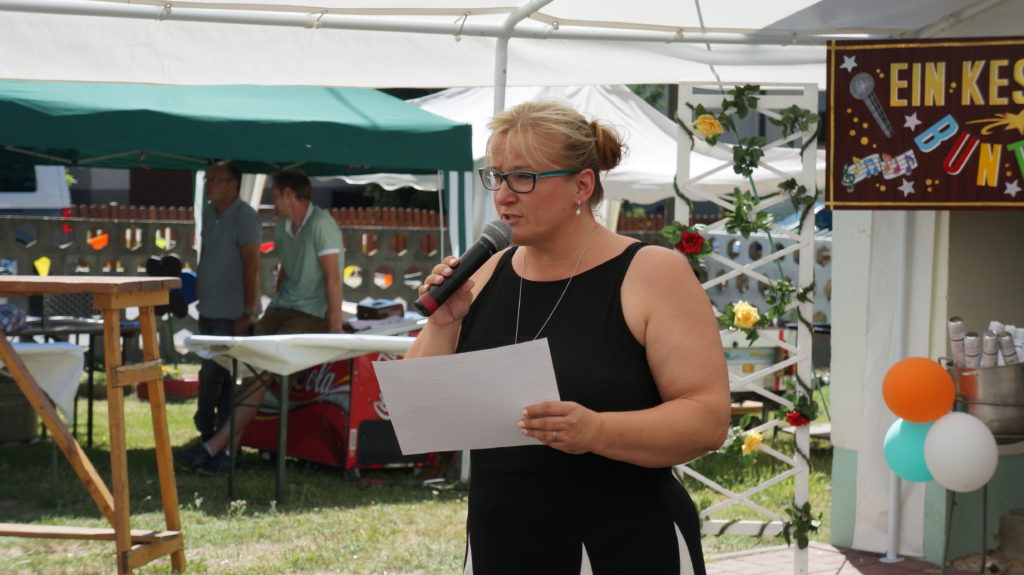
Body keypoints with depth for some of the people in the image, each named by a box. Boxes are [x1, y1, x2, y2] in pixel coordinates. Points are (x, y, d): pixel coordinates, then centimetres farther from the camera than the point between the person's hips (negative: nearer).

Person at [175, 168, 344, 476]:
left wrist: (335, 327, -21)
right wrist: (271, 311, 17)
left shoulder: (321, 224, -13)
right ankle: (228, 450, -14)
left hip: (312, 315, -8)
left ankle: (214, 447, -22)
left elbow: (333, 277, -17)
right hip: (281, 308, 8)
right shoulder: (282, 226, 14)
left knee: (263, 368, -21)